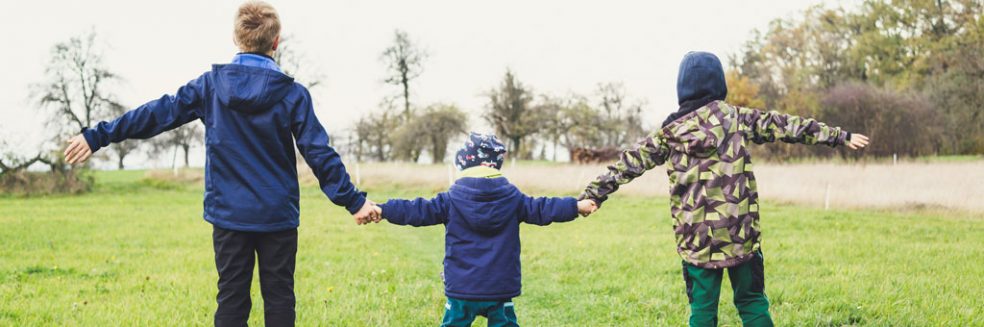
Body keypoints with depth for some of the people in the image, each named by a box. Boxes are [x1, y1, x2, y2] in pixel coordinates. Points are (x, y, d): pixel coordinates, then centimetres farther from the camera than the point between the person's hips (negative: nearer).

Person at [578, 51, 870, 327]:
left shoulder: (671, 131, 3)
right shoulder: (736, 117, 3)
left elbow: (630, 164, 4)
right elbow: (786, 126, 8)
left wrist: (593, 194, 8)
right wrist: (841, 136, 15)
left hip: (697, 237, 0)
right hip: (742, 232, 0)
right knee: (752, 303, 12)